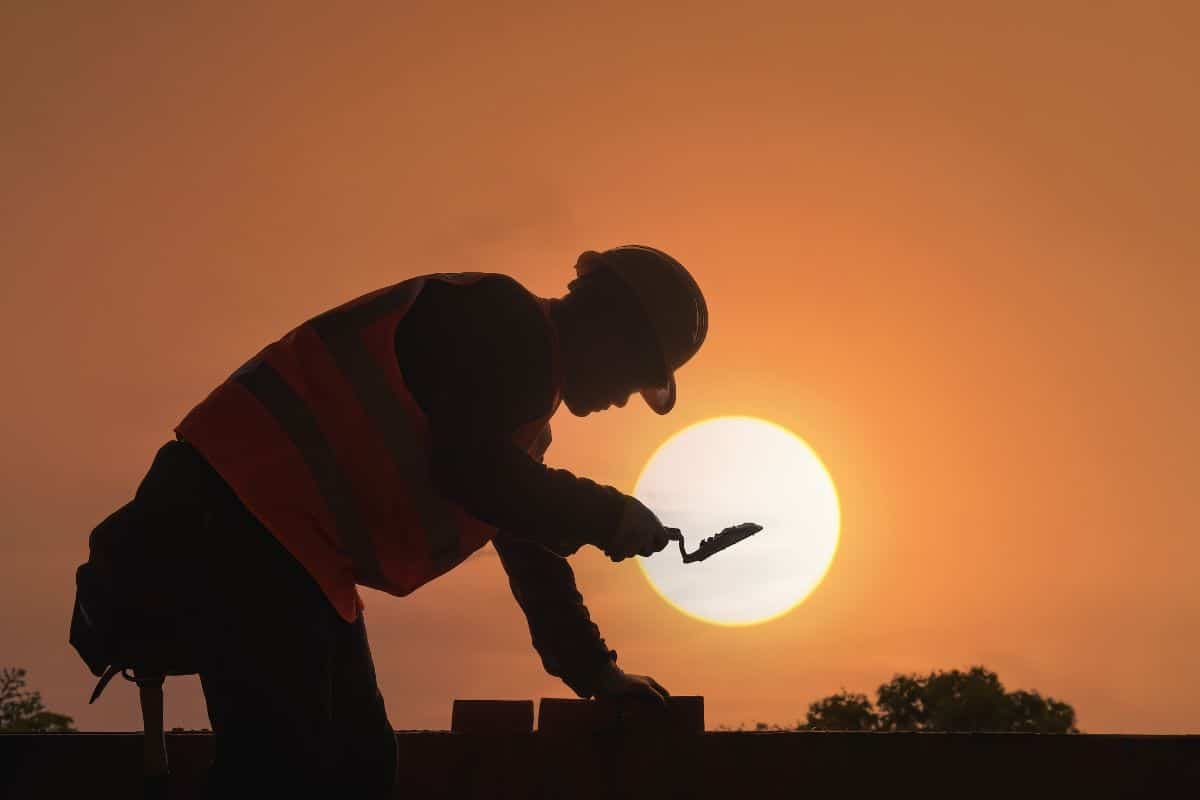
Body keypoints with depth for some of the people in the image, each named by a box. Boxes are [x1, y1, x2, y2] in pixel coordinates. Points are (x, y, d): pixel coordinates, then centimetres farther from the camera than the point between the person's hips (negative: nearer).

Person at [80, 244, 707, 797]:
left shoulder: (528, 382, 23)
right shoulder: (503, 323, -7)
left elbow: (530, 554, 28)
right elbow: (470, 472, -22)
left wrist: (598, 674, 27)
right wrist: (610, 517, -9)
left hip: (287, 546, 11)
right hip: (235, 519, -11)